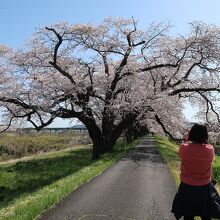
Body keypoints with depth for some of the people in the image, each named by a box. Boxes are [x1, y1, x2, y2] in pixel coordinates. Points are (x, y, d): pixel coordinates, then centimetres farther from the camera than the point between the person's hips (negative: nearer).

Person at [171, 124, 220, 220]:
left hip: (187, 187, -1)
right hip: (205, 188, 1)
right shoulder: (210, 149, -18)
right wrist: (202, 138, 14)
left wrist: (185, 140, 17)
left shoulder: (184, 148, -21)